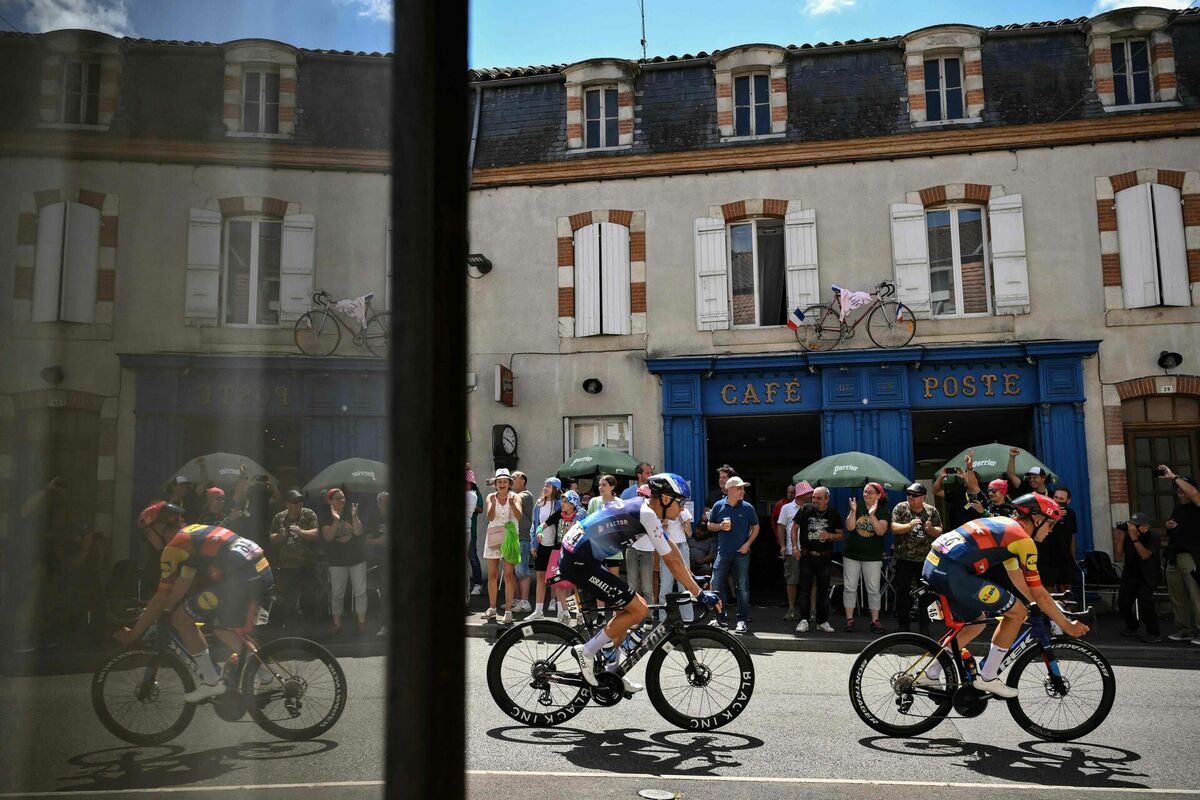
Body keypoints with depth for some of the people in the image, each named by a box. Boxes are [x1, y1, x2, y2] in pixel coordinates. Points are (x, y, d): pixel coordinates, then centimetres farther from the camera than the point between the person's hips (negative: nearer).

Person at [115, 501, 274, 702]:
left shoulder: (174, 547, 1)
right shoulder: (196, 530, 26)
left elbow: (162, 597, 1)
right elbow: (184, 581, 33)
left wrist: (133, 633, 11)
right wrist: (167, 608, 38)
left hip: (241, 579, -9)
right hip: (264, 573, 9)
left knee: (181, 618, 6)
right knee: (223, 625, 30)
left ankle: (211, 682, 9)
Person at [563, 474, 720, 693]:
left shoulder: (643, 508, 13)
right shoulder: (647, 514, -15)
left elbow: (671, 549, 22)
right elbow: (672, 561, -14)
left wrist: (694, 579, 23)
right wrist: (700, 594, -9)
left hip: (576, 556, 10)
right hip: (578, 563, -10)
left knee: (627, 608, 17)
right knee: (639, 609, -8)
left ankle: (610, 670, 26)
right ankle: (586, 652, 0)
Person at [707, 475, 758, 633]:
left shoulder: (747, 507, -1)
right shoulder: (718, 506, 1)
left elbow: (755, 527, 6)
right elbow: (710, 525, 9)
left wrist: (747, 544, -5)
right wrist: (720, 526, -12)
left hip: (741, 553, -1)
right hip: (723, 553, 1)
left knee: (743, 587, 2)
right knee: (716, 585, 0)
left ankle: (742, 620, 10)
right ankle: (720, 618, 14)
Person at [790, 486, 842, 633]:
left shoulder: (833, 514, 2)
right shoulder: (805, 509, -2)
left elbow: (840, 535, 8)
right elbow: (794, 529, 4)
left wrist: (830, 536, -13)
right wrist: (795, 547, -6)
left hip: (825, 557, 2)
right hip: (806, 556, -1)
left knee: (823, 590, 8)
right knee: (805, 589, -3)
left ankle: (822, 621, 17)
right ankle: (803, 620, 0)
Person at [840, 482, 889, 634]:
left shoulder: (883, 512, -1)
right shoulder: (857, 507, 3)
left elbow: (881, 531, -16)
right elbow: (850, 527, -8)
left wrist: (872, 514, -25)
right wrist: (853, 511, -20)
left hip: (872, 557, -1)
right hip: (851, 554, 2)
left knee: (873, 590, 2)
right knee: (849, 587, 3)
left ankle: (875, 620, 10)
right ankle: (849, 619, 11)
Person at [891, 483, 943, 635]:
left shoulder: (932, 511, 6)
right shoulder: (900, 508, 2)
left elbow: (939, 532, 5)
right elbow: (894, 528, -7)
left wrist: (931, 529, -17)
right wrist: (909, 526, -24)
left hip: (925, 559, 1)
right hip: (903, 558, -1)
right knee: (903, 593, 2)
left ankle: (924, 627, 14)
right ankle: (903, 626, 12)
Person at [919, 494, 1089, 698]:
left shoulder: (1004, 525, 26)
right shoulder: (1024, 540, 0)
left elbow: (1016, 576, 35)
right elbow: (1038, 592, 2)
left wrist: (1045, 606, 41)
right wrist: (1067, 626, 12)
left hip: (932, 564, 10)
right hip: (951, 572, -9)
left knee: (977, 623, 27)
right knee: (1017, 612, 2)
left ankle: (930, 674, 27)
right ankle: (987, 678, 9)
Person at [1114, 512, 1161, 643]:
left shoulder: (1152, 538, -14)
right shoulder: (1127, 536, -6)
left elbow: (1145, 555, -30)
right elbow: (1118, 557, -9)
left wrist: (1134, 537, -35)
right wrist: (1120, 537, -16)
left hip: (1147, 576, -4)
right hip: (1130, 575, 4)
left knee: (1144, 600, -26)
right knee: (1122, 602, -2)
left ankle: (1154, 634, -15)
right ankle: (1132, 627, 26)